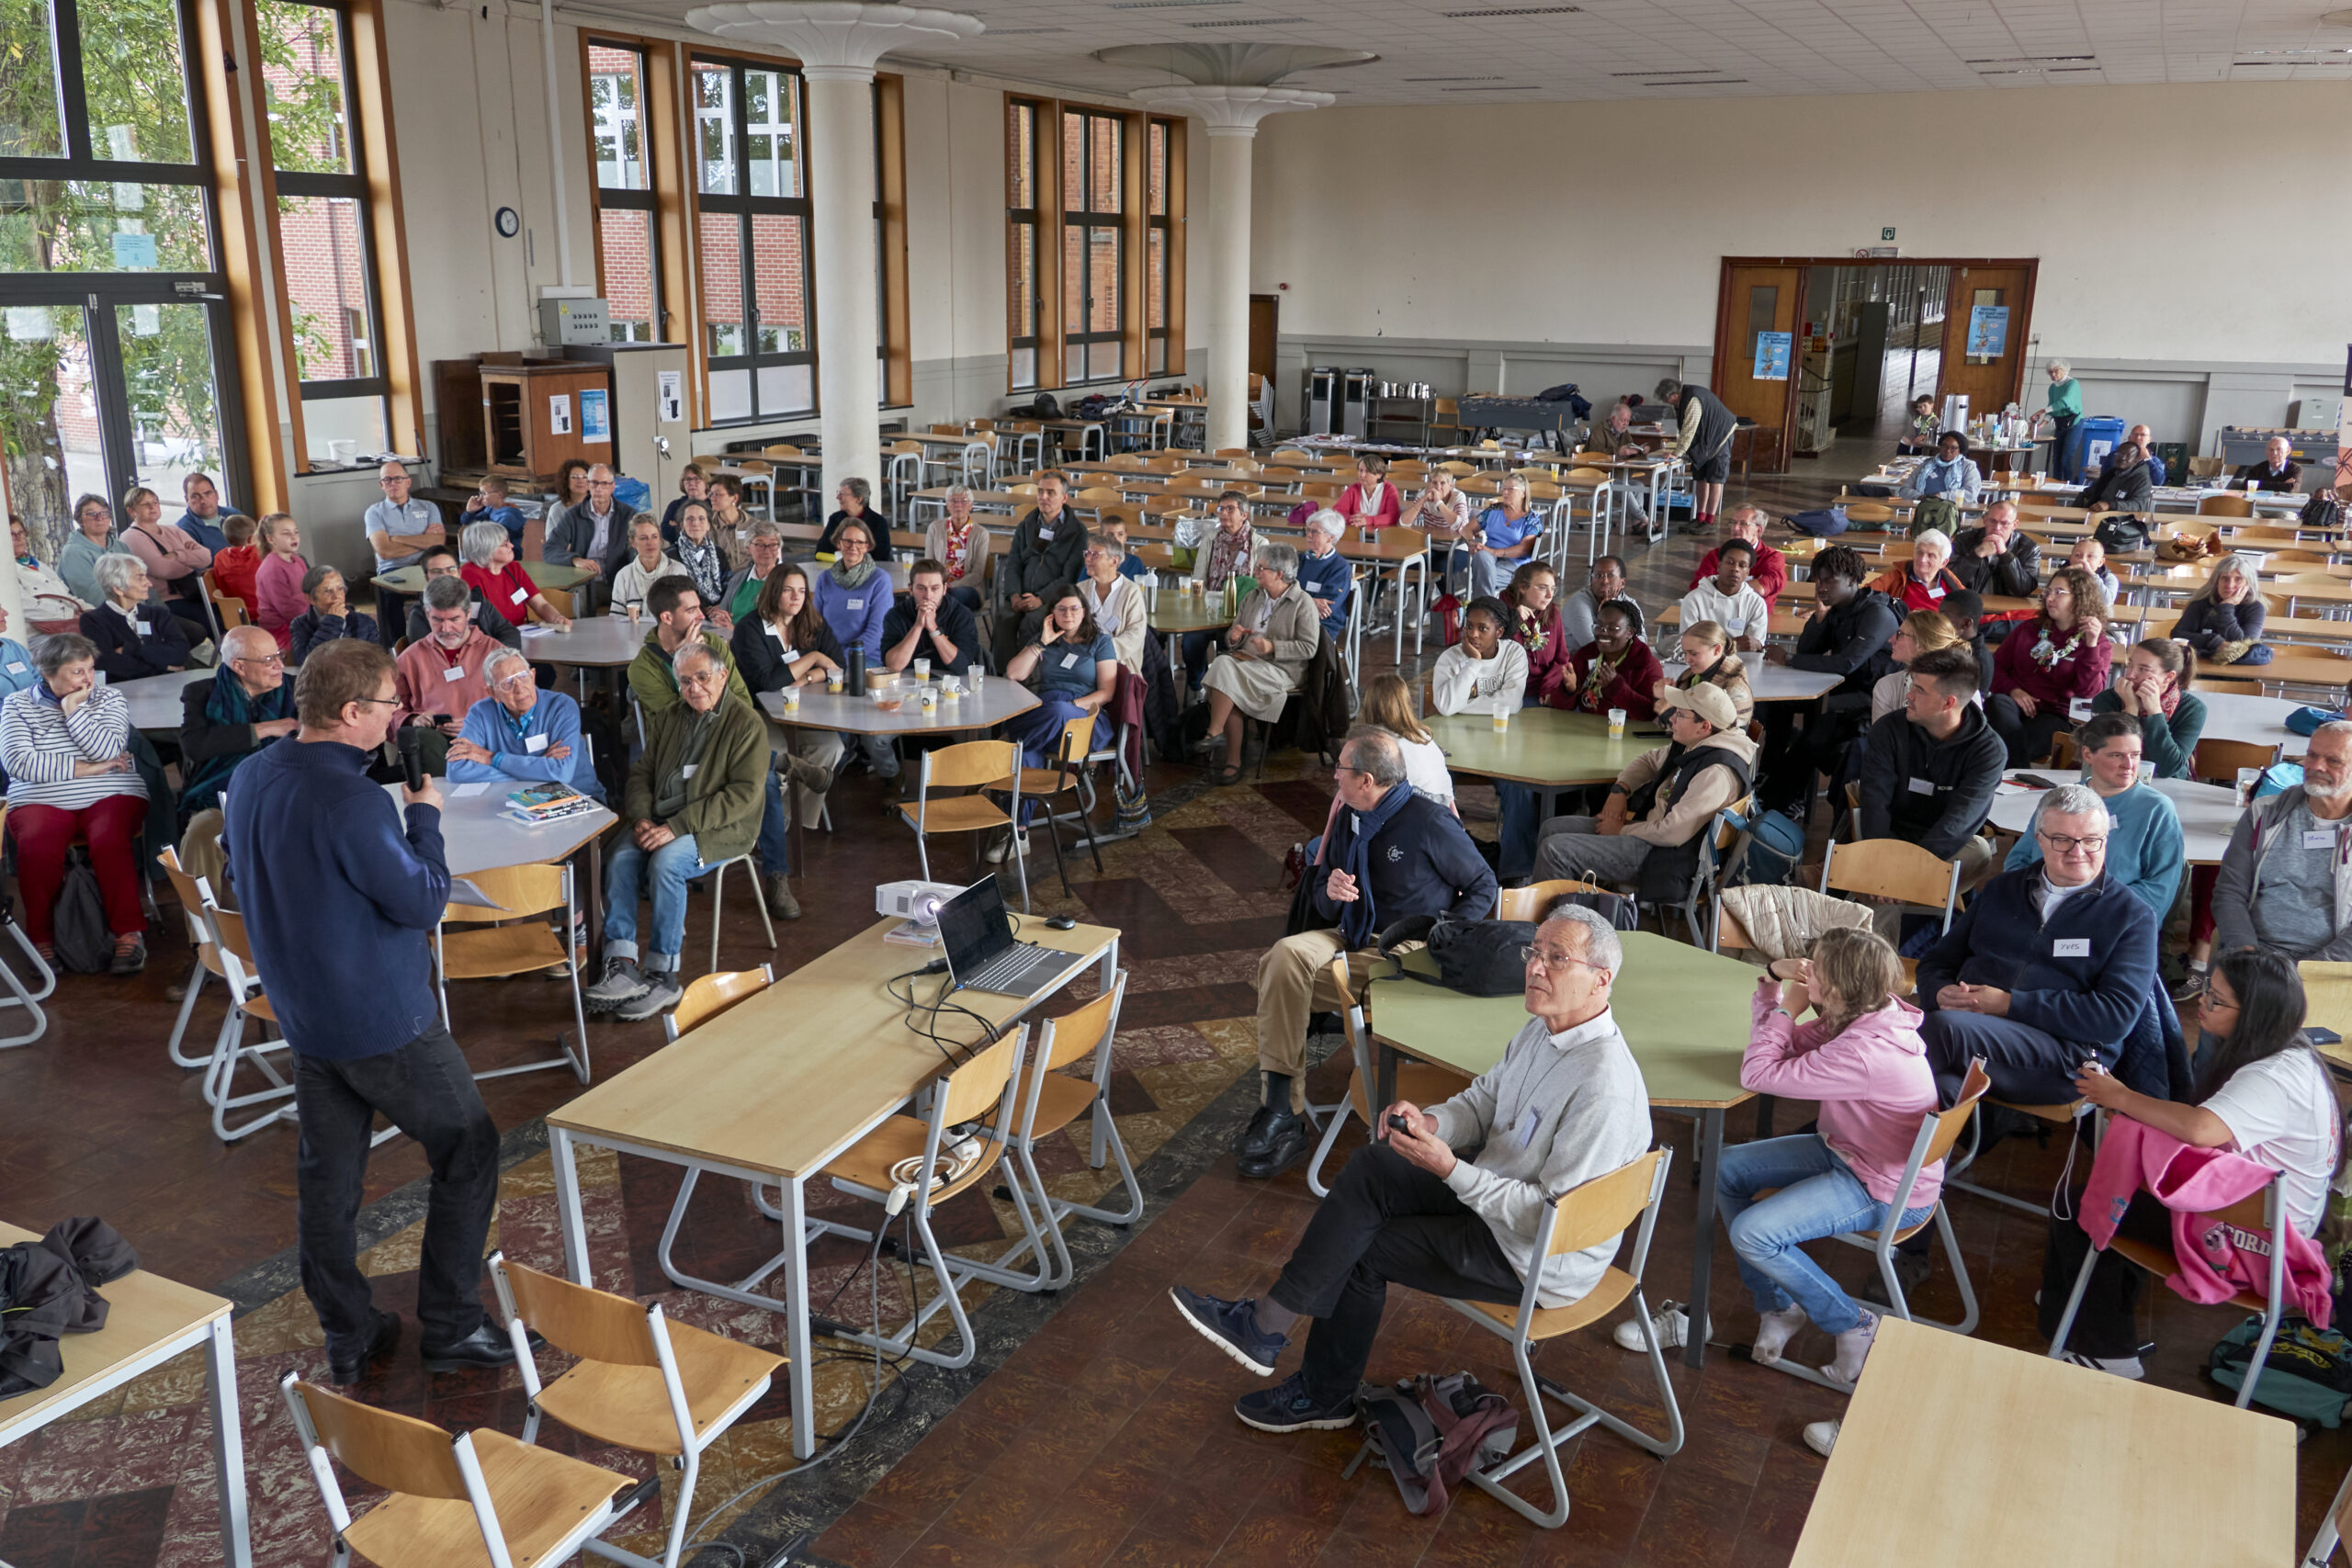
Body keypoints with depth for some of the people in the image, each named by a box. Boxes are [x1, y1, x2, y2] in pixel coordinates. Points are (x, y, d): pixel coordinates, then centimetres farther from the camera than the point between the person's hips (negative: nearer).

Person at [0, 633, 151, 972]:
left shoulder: (109, 699, 10)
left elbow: (108, 751, -7)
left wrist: (73, 709, -7)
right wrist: (83, 768, -9)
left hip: (110, 796, 0)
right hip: (42, 802, 0)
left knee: (109, 841, -33)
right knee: (36, 846, -31)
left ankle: (129, 934, -26)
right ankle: (42, 940, -17)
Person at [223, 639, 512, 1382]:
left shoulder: (253, 777, 2)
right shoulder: (352, 801, -27)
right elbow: (422, 901, -21)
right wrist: (424, 813, -7)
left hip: (302, 1013, 8)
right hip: (384, 1021, -8)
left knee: (328, 1177, 15)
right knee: (468, 1152, 8)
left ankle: (348, 1337, 27)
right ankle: (449, 1328, 14)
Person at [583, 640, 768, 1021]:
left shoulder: (746, 724, -6)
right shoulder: (667, 718, 15)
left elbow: (744, 793, -16)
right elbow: (641, 774, 16)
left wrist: (676, 827, -21)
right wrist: (642, 818, -7)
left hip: (720, 829, -6)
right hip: (660, 823, 6)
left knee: (666, 863, -32)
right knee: (620, 860, -22)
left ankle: (663, 977, -23)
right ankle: (620, 967, -25)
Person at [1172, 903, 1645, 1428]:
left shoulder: (1604, 1088, -29)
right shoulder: (1545, 1029, 1)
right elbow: (1482, 1101, 12)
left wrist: (1450, 1170, -30)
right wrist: (1431, 1122, -10)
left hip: (1541, 1261, -9)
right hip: (1497, 1199, 9)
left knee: (1357, 1243, -10)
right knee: (1372, 1168, -7)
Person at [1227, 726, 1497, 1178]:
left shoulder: (1431, 823, -10)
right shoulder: (1348, 820, 11)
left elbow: (1483, 887, 0)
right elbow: (1323, 904, 20)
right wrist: (1329, 890, -6)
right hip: (1351, 939, 7)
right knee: (1285, 956, -25)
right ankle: (1280, 1107, -24)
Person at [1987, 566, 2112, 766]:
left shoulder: (2100, 645, 8)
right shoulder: (2031, 629, 20)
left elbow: (2088, 692, -9)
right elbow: (1997, 664, 15)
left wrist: (2091, 644, -17)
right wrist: (2012, 690, -6)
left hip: (2055, 716, -3)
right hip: (2016, 704, 3)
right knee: (1999, 703, -34)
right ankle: (2020, 775, -37)